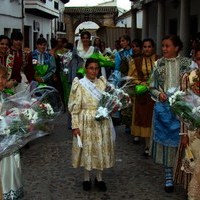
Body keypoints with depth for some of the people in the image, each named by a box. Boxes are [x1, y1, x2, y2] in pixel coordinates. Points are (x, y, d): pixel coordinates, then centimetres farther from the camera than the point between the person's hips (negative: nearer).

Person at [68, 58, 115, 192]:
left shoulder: (103, 83, 2)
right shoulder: (79, 84, -8)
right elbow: (75, 108, -7)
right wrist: (75, 126, -11)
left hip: (102, 122, 3)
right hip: (86, 122, -3)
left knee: (101, 148, 9)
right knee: (87, 148, 8)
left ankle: (99, 178, 25)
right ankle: (87, 178, 25)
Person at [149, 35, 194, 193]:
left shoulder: (187, 63, -3)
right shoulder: (158, 64, 3)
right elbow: (152, 87, 8)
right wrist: (159, 94, -12)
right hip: (163, 107, 2)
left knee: (180, 139, 4)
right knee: (165, 139, 7)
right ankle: (169, 176, 19)